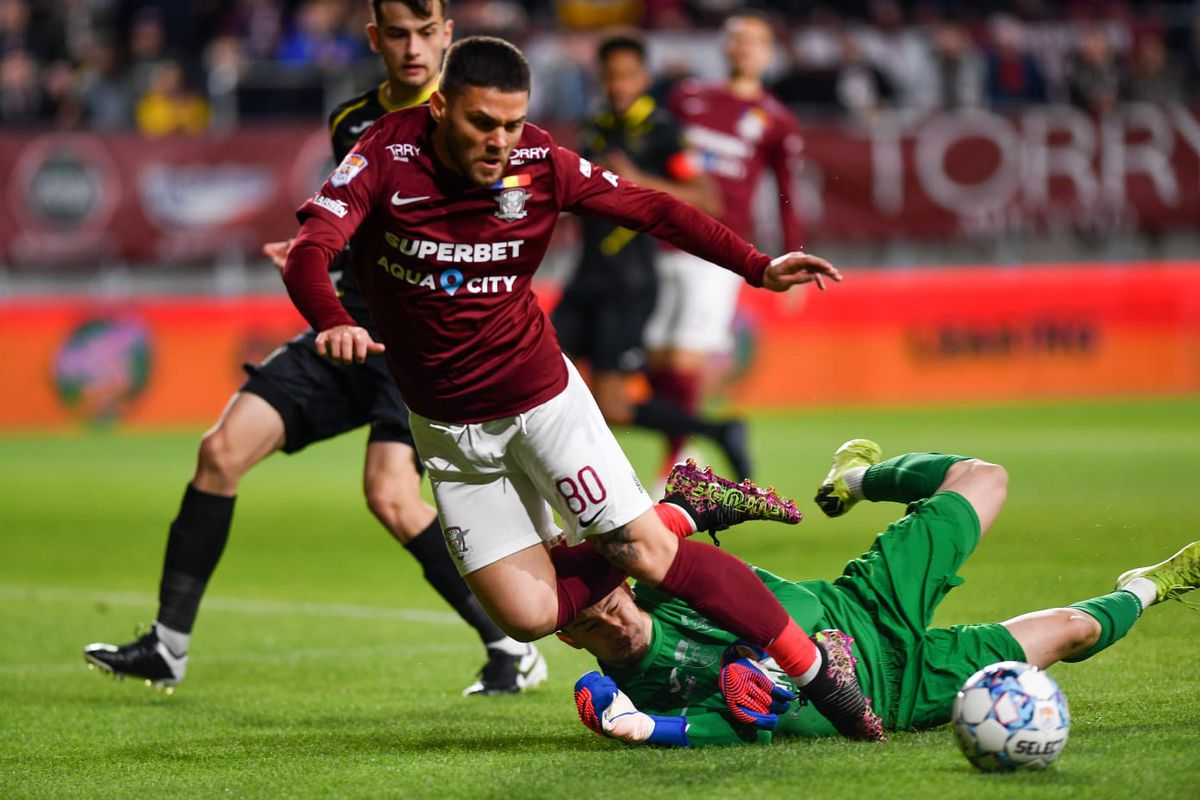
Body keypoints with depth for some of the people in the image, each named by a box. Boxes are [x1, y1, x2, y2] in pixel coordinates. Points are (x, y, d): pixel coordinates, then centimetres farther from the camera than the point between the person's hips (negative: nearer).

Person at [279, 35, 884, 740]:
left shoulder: (540, 164, -13)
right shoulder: (387, 159, -18)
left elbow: (651, 210, -4)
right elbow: (310, 251, -29)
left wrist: (758, 267, -15)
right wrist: (333, 323, -51)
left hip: (542, 395, -1)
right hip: (448, 426, 1)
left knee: (647, 553, -10)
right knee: (528, 616, -4)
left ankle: (814, 669, 3)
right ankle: (676, 514, 17)